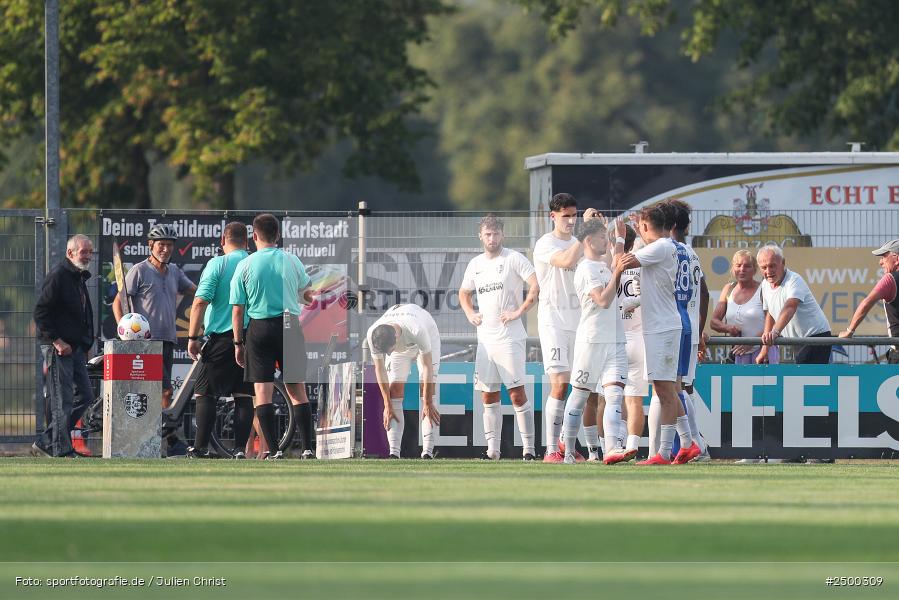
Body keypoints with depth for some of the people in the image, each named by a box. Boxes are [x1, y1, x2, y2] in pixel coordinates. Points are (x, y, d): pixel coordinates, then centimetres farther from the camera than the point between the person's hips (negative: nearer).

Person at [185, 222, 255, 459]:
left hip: (221, 338, -4)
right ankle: (240, 448, 2)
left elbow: (200, 302, -12)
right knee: (244, 395, 6)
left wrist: (193, 337, -8)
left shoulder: (217, 264, -6)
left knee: (205, 394, 3)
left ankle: (200, 447, -1)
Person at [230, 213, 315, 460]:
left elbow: (237, 310, -3)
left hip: (258, 328, -2)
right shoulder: (292, 261, 2)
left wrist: (238, 343, 5)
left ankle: (273, 449, -6)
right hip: (290, 326, 2)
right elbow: (306, 294, 21)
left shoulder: (245, 266, -4)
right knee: (297, 391, 8)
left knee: (262, 392, 1)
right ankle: (308, 447, 3)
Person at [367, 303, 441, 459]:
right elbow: (380, 369, -21)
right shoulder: (372, 334, -33)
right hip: (401, 346, 3)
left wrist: (428, 404, -29)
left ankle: (428, 452, -20)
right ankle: (394, 452, -17)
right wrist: (387, 405, -21)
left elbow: (427, 367, -34)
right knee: (394, 391, -12)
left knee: (426, 391, -16)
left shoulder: (418, 331, -45)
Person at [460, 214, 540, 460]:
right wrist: (470, 315, 13)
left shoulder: (514, 259, -4)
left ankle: (529, 447, -7)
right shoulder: (475, 264, 15)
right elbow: (464, 293, 31)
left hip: (509, 337, -6)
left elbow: (536, 286, -13)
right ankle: (492, 449, 10)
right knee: (488, 396, 6)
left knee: (517, 393, -10)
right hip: (485, 337, 6)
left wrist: (519, 312, -15)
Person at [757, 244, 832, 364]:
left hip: (816, 335, -9)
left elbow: (790, 307, -39)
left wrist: (775, 332, -56)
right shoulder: (766, 285, 6)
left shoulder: (794, 280, -21)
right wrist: (765, 350, 15)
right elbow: (770, 315, 17)